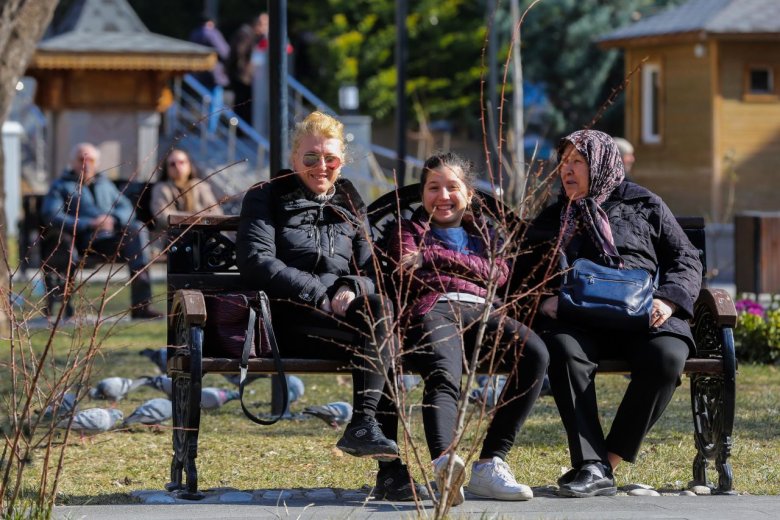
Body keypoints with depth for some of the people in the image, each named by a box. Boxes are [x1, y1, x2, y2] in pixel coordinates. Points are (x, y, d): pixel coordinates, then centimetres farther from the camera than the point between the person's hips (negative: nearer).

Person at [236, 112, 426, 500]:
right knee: (384, 338, -30)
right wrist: (318, 293, -14)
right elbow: (255, 263, -5)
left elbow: (372, 268, 16)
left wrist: (354, 289, -9)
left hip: (346, 313, 4)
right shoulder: (267, 199, 11)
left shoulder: (350, 205, 24)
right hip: (292, 321, -4)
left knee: (381, 307, -31)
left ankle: (363, 423, -36)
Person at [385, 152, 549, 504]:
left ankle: (490, 463, -35)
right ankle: (444, 462, -67)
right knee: (444, 376, -39)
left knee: (534, 353, -32)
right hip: (432, 310, -3)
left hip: (480, 312, 3)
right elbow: (408, 275, 8)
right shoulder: (409, 231, 30)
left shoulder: (482, 233, 34)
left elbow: (498, 273, 11)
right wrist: (469, 268, 3)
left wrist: (433, 257, 3)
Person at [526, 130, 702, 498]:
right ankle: (591, 466, -41)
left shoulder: (644, 205, 20)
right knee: (563, 350, -37)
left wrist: (668, 300, -5)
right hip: (579, 321, 1)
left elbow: (686, 260, 15)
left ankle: (609, 462, -29)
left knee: (666, 357, -36)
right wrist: (544, 300, -2)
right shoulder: (552, 220, 26)